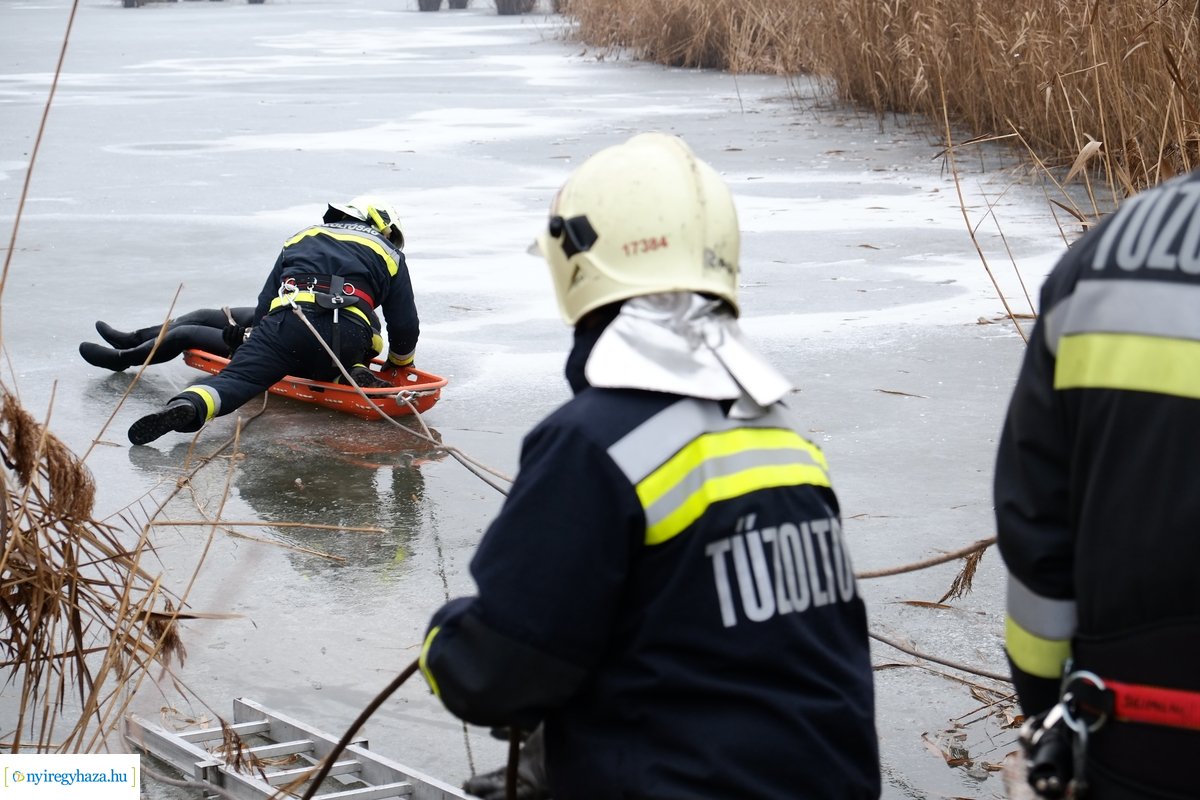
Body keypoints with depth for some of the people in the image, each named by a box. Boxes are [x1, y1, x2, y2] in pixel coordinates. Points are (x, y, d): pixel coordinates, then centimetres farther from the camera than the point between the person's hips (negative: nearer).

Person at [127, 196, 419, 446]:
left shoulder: (302, 238, 34)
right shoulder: (389, 254, 27)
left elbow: (264, 305, 28)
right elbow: (405, 326, 24)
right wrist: (400, 364, 43)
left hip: (288, 321, 0)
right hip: (347, 333, 0)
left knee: (236, 377, -10)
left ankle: (190, 405, -40)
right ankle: (355, 376, 0)